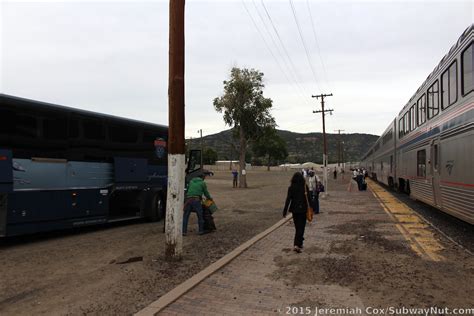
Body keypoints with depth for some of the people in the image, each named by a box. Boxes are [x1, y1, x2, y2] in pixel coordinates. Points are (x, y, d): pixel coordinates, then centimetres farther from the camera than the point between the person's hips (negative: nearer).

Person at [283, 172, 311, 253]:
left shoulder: (291, 188, -7)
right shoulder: (305, 187, -6)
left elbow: (288, 199, -9)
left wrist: (285, 211, -6)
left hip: (294, 210, 1)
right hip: (303, 209, -1)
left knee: (297, 227, 16)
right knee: (301, 227, 2)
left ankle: (299, 244, 28)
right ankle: (297, 245, -11)